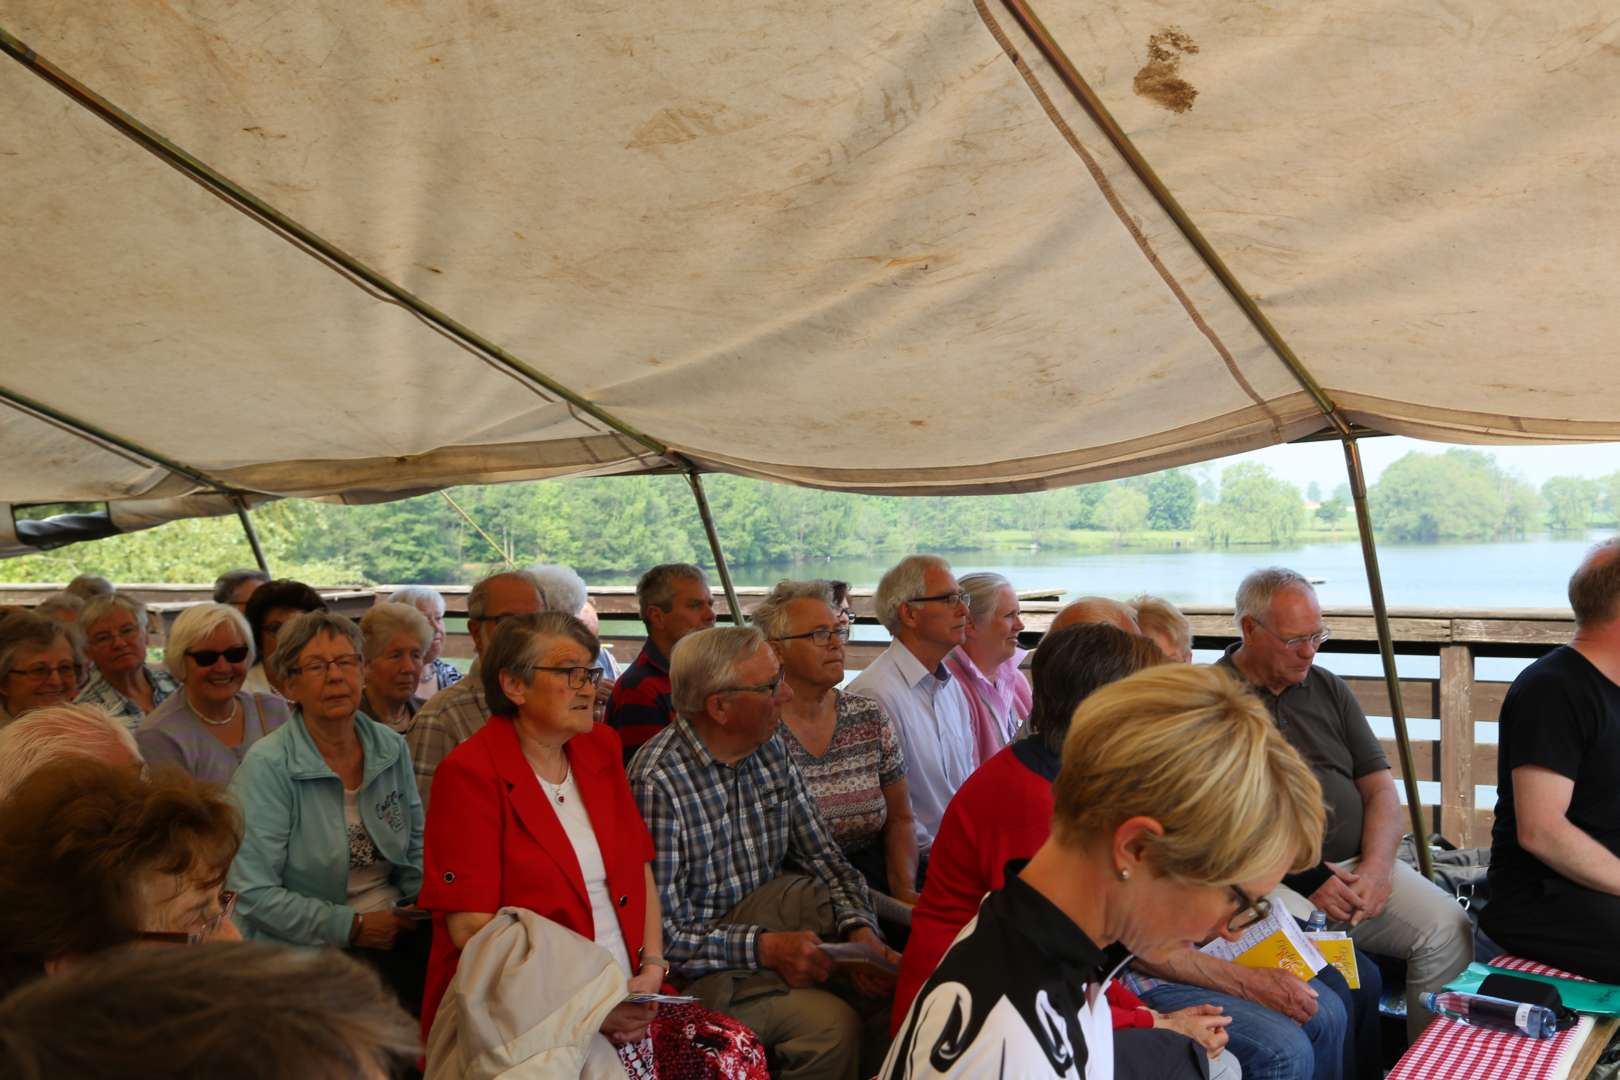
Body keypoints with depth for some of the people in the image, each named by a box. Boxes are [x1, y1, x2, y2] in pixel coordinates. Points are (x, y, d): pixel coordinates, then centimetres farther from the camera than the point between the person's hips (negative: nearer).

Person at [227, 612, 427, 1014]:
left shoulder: (391, 748, 7)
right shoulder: (266, 766, -10)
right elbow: (253, 894, -13)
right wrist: (353, 927, -15)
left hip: (394, 931, 5)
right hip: (306, 948, -5)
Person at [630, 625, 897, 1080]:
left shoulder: (770, 750, 1)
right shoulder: (658, 783, -22)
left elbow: (821, 854, 0)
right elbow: (661, 934, -21)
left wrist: (859, 930, -17)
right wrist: (765, 948, -26)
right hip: (695, 962, -6)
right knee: (831, 1022, -26)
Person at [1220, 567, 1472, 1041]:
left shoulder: (1328, 689, 18)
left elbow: (1380, 788, 15)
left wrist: (1377, 867, -4)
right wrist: (1305, 879, -13)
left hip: (1358, 865, 6)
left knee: (1449, 929, -16)